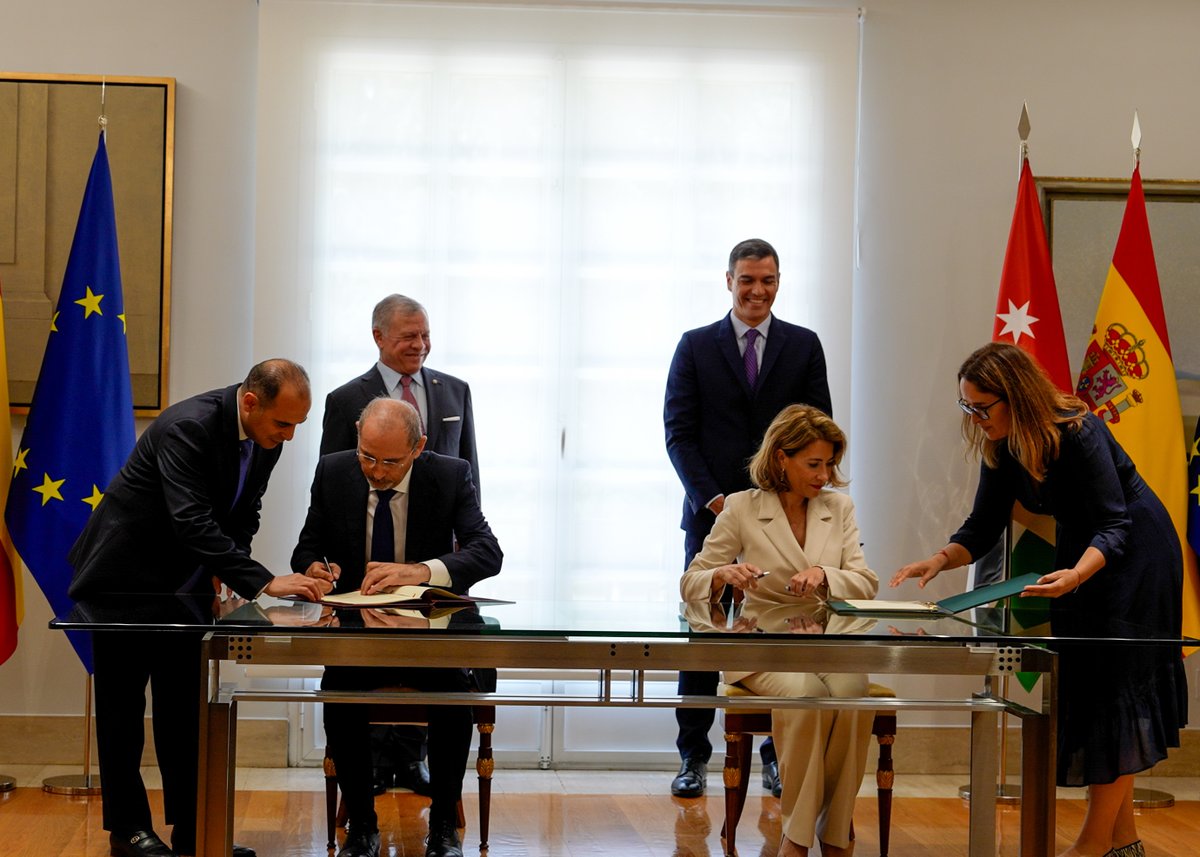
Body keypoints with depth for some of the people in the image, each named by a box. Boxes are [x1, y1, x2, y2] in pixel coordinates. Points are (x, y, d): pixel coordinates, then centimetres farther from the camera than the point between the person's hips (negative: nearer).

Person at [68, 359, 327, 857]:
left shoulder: (267, 438, -5)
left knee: (185, 708, 8)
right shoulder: (189, 426, -29)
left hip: (184, 586, 7)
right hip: (126, 578, -7)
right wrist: (262, 582, -41)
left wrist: (224, 570, -9)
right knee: (122, 705, 3)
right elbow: (192, 521, -38)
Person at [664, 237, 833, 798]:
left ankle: (779, 755, 10)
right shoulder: (696, 346, 7)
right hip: (711, 513, 0)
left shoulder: (803, 346, 9)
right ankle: (693, 757, 9)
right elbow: (678, 431, 2)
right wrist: (711, 497, -9)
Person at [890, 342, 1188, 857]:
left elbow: (1115, 523, -28)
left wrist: (1077, 573, -46)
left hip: (1134, 552, -8)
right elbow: (982, 529, -3)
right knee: (1080, 684, 7)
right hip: (1079, 549, 8)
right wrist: (940, 560, -22)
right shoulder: (1000, 448, -7)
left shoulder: (1077, 433, -28)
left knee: (1115, 684, -7)